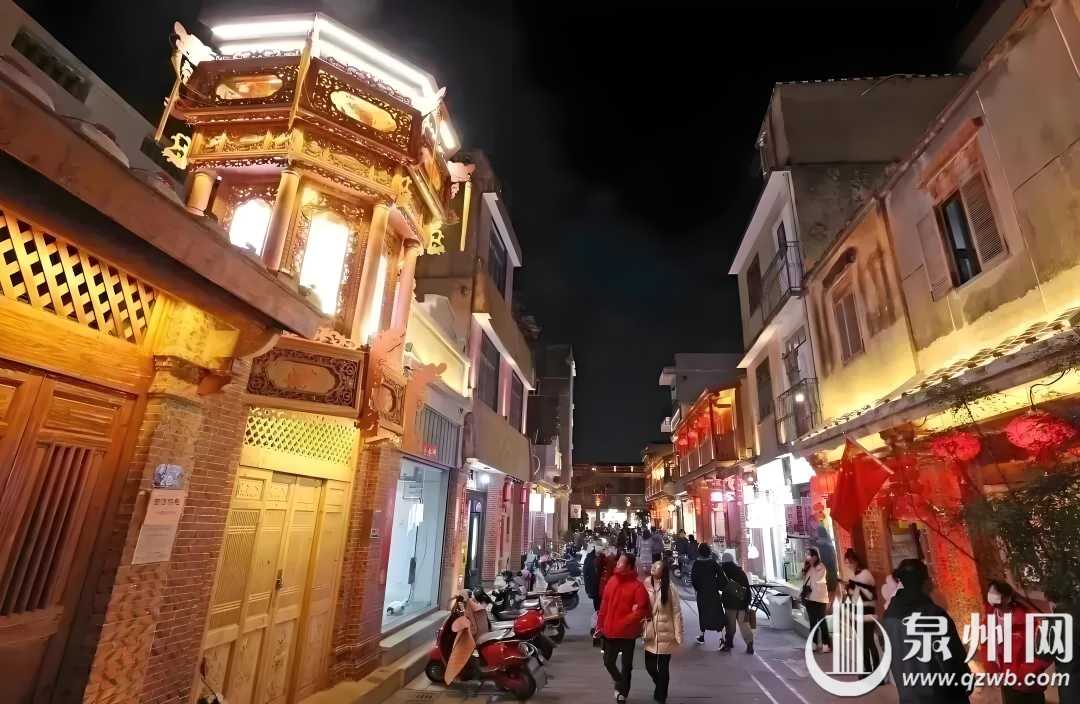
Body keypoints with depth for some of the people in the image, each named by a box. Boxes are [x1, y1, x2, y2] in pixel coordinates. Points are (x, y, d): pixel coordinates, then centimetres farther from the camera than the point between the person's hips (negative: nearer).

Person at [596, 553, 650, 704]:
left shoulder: (637, 585, -16)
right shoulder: (612, 581, 0)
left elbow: (642, 610, -19)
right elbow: (604, 605, 7)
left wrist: (624, 622, -24)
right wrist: (600, 625, 9)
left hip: (627, 633, -5)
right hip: (610, 631, 5)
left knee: (626, 665, 13)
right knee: (608, 662, 14)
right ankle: (620, 684, 43)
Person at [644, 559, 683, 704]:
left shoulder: (669, 588, -13)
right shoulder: (646, 586, -2)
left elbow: (676, 613, -10)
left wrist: (678, 636, -11)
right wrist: (643, 629, 0)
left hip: (665, 634, -4)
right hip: (650, 633, 4)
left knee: (663, 667, 6)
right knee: (649, 665, 13)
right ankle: (661, 687, 42)